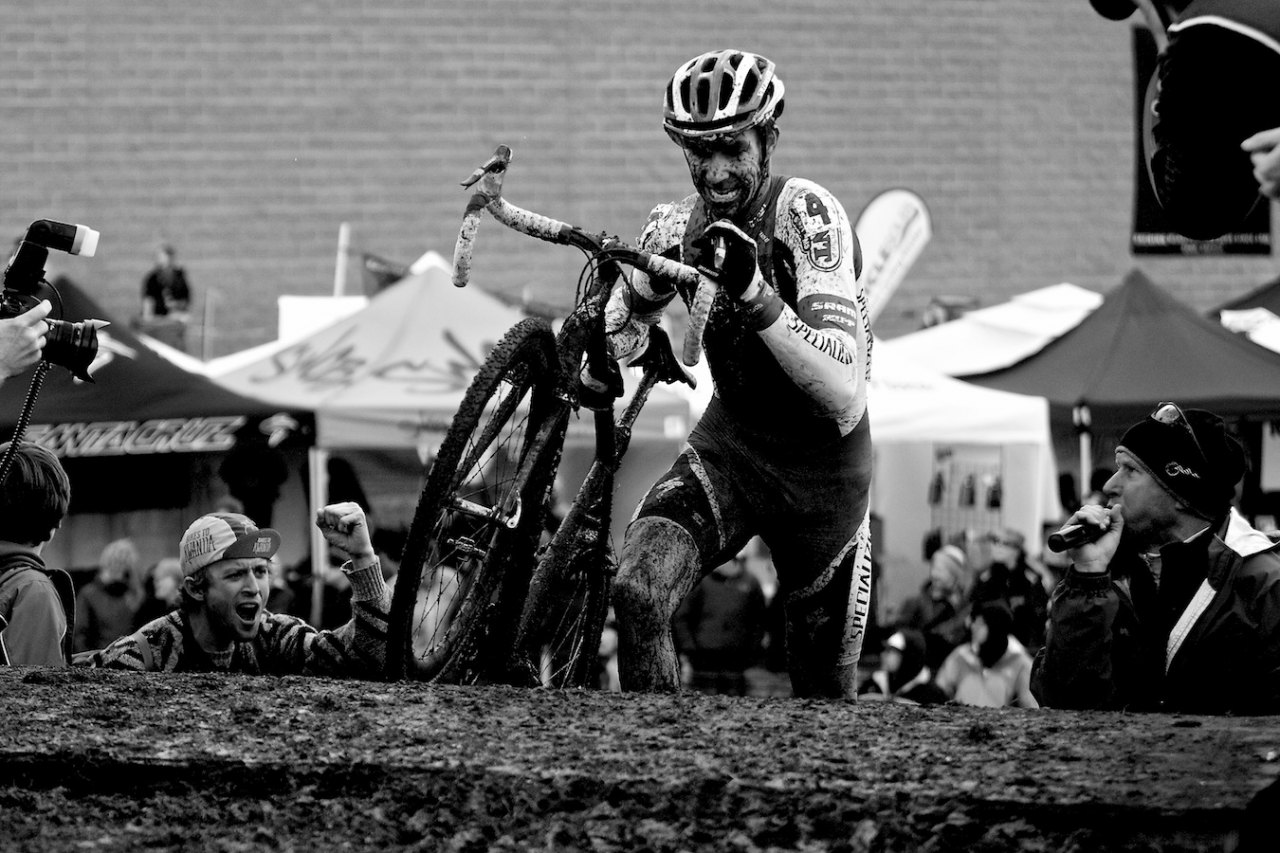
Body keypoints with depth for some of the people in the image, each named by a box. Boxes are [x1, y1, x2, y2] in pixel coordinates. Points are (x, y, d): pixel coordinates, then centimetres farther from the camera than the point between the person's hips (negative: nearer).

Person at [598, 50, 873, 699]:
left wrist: (755, 295, -45)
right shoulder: (678, 226, -7)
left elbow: (842, 395, -33)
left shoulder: (805, 214, -23)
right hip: (727, 446, 3)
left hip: (822, 468, -3)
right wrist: (600, 370, -10)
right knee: (638, 590, -26)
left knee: (825, 694, 5)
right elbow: (625, 319, 15)